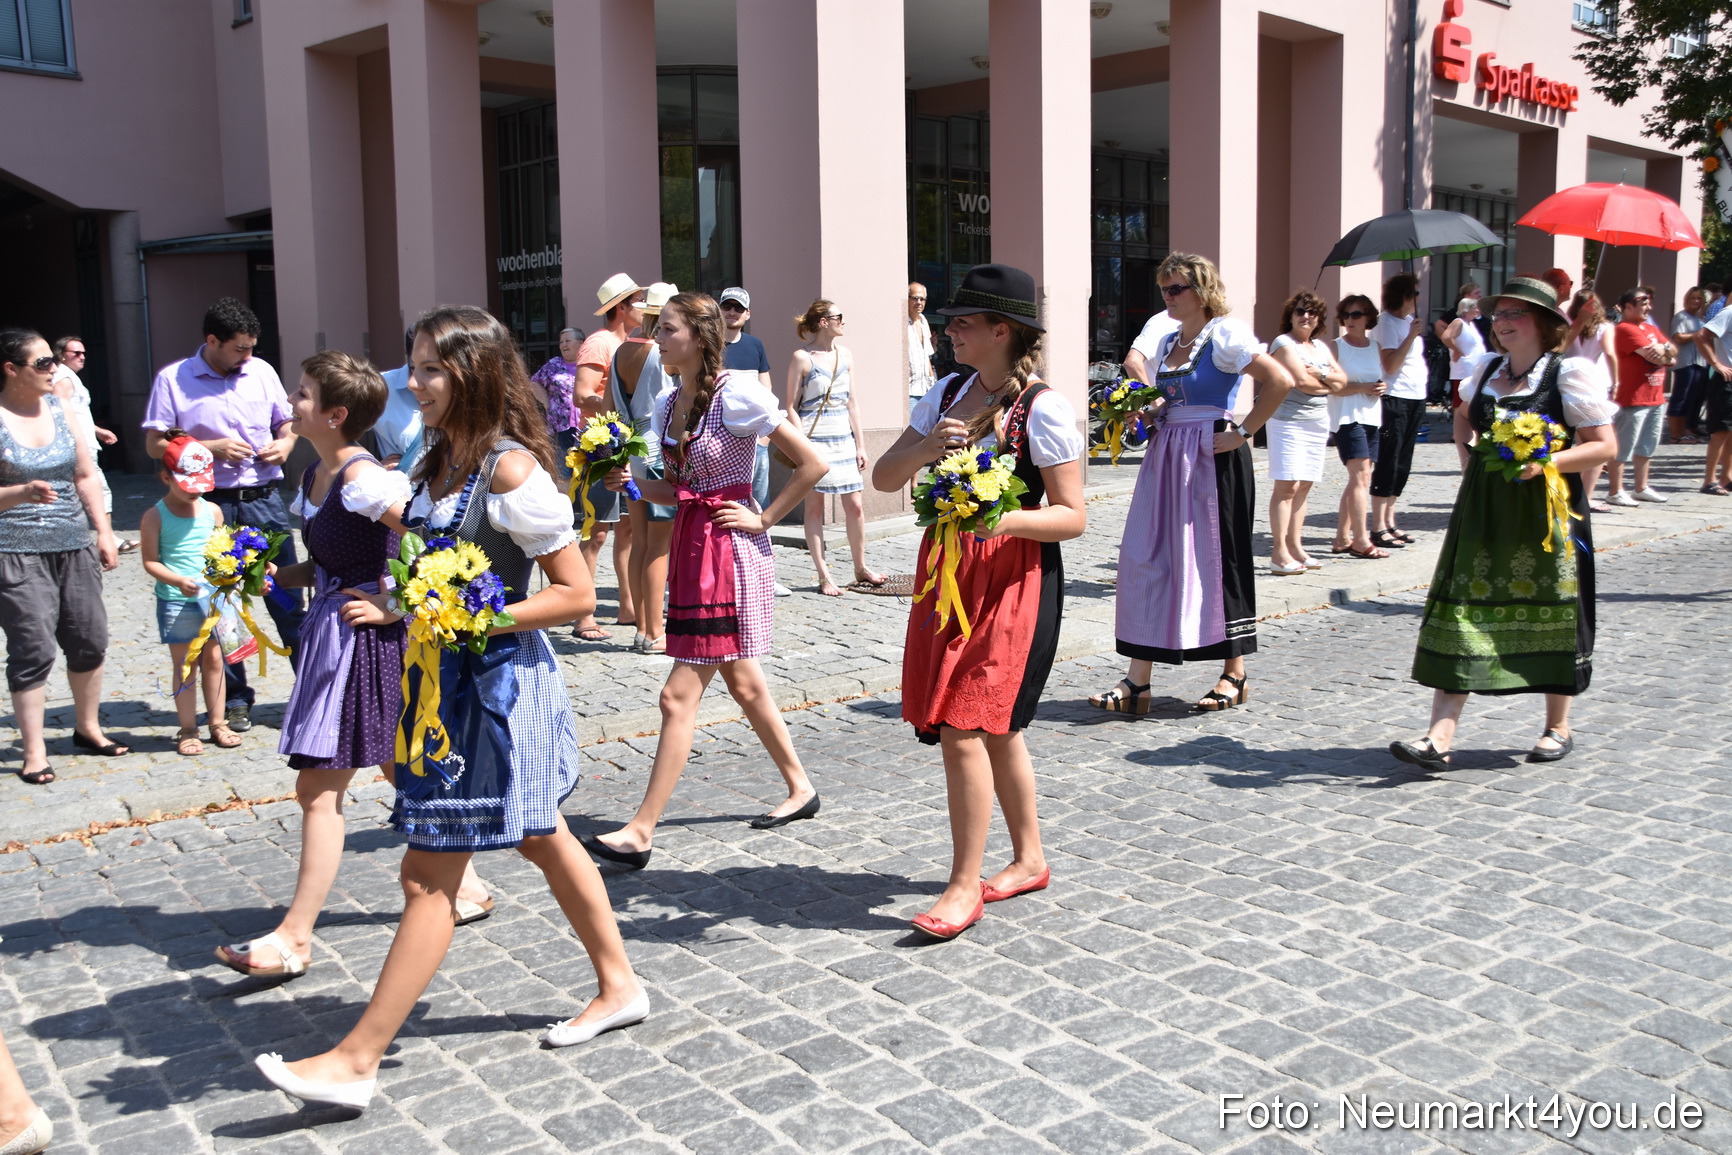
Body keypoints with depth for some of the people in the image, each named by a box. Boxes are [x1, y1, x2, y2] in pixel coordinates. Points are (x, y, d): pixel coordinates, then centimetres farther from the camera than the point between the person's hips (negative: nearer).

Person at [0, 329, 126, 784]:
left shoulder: (59, 409, 9)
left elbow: (86, 475, 14)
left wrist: (103, 531, 10)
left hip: (73, 546, 6)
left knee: (90, 640, 9)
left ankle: (88, 728, 28)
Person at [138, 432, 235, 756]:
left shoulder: (212, 511, 6)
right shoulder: (155, 516, -5)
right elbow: (150, 561, -8)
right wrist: (179, 581, -22)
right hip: (176, 601, -3)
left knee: (213, 659, 10)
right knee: (184, 665, 3)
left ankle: (217, 723, 20)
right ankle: (188, 730, 11)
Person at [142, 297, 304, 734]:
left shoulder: (261, 372, 7)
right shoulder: (173, 380, -2)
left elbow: (287, 422, 19)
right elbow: (155, 444, -2)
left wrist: (285, 443, -3)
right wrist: (212, 447, -13)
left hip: (265, 501, 2)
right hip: (211, 506, -2)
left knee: (288, 600, 3)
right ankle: (235, 698, 17)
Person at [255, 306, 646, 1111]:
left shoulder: (510, 470, -19)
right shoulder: (438, 461, 7)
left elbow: (576, 595, -19)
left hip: (497, 682, -9)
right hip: (448, 680, 9)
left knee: (429, 875, -2)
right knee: (543, 840, 19)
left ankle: (357, 1059, 6)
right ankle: (618, 986, 34)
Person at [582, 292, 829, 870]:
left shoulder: (736, 395, -15)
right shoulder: (668, 404, 9)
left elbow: (812, 463, -13)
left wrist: (763, 519, -11)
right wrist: (631, 482, 0)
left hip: (731, 551, -9)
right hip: (690, 545, 9)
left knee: (680, 695, -7)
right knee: (743, 683, 18)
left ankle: (641, 831, -2)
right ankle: (800, 788, 34)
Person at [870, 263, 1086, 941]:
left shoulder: (1043, 409, -11)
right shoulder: (948, 394, 9)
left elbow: (1072, 517, -11)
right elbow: (883, 479, 7)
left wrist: (1007, 519, -27)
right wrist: (927, 446, -12)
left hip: (1015, 576, -7)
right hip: (948, 569, 7)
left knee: (964, 724, -11)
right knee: (995, 724, 15)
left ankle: (965, 886, 0)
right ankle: (1029, 858, 30)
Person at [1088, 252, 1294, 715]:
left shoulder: (1224, 335, -8)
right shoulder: (1167, 343, 15)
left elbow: (1281, 381, -18)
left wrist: (1243, 432, -16)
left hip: (1212, 458, -7)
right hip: (1166, 459, 7)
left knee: (1218, 557, 1)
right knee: (1146, 558, 0)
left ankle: (1234, 674, 16)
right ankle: (1137, 681, 3)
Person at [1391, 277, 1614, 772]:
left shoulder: (1569, 373, -6)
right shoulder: (1488, 369, 10)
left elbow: (1603, 445, -8)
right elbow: (1464, 414, 31)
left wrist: (1546, 463, -21)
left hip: (1546, 508, -4)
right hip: (1483, 509, 5)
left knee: (1549, 615, 7)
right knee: (1463, 614, -3)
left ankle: (1558, 728, 26)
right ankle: (1439, 739, -6)